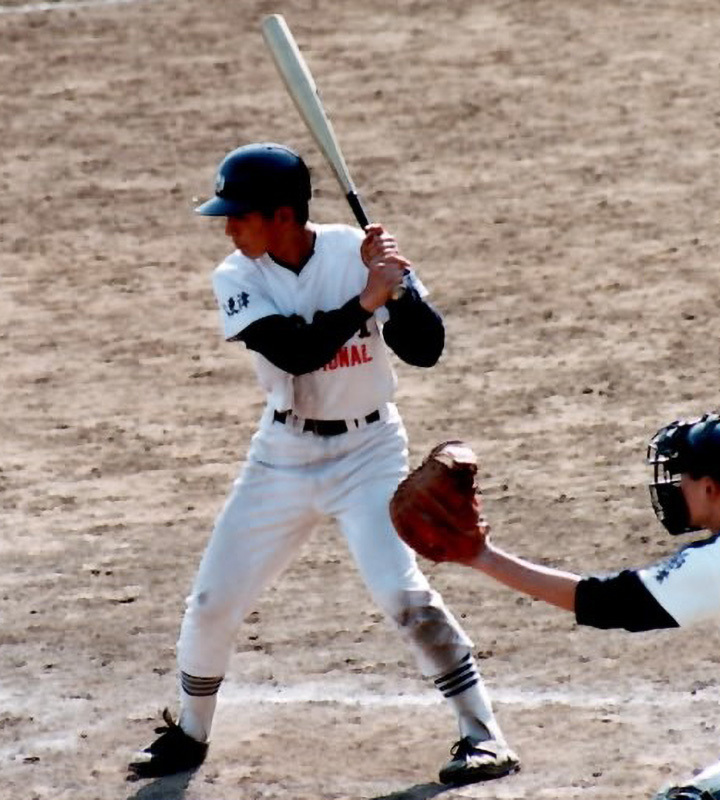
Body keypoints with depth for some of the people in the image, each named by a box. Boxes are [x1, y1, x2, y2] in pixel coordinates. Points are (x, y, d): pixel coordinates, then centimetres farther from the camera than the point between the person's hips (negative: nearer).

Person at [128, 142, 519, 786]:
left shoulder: (358, 252, -13)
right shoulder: (237, 278, -8)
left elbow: (426, 350, -18)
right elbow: (294, 352, -23)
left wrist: (397, 286, -33)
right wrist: (364, 301, -32)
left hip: (368, 450, -3)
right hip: (283, 456, 4)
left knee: (402, 591, -20)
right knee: (213, 601, 5)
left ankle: (484, 735, -11)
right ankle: (190, 733, 29)